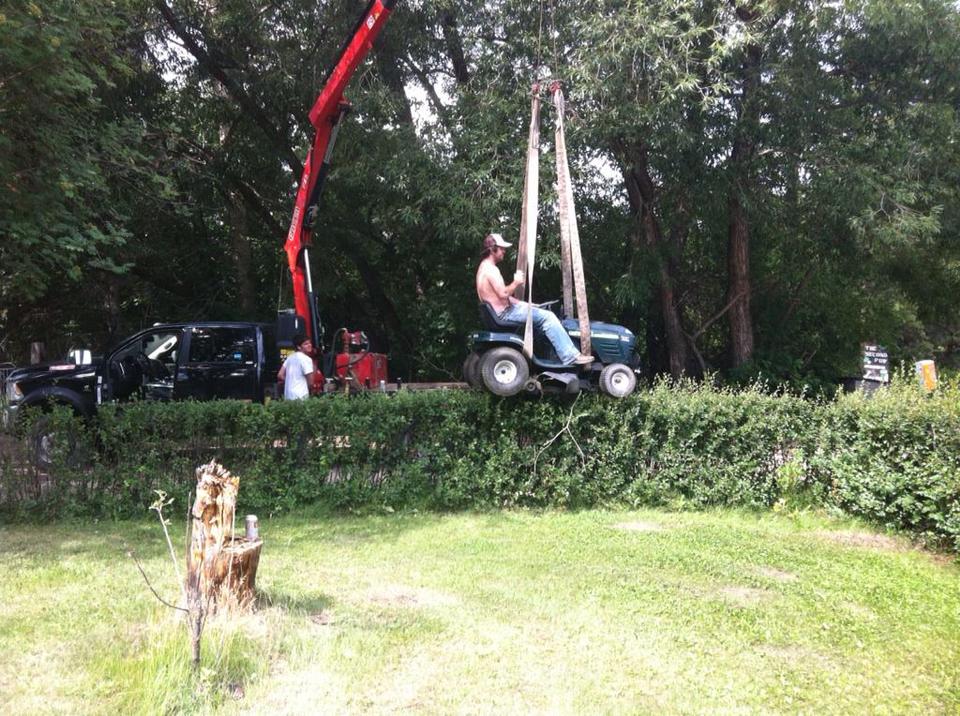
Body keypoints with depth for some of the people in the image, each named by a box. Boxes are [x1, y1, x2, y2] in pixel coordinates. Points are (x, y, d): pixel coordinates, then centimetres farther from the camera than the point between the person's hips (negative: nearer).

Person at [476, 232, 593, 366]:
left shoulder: (484, 267, 16)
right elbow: (503, 293, -27)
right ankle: (570, 356, -15)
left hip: (499, 312, 11)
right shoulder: (491, 269, -18)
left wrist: (520, 303, 10)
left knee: (545, 314, 17)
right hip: (504, 313, -11)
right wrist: (516, 282, -10)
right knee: (547, 317, -14)